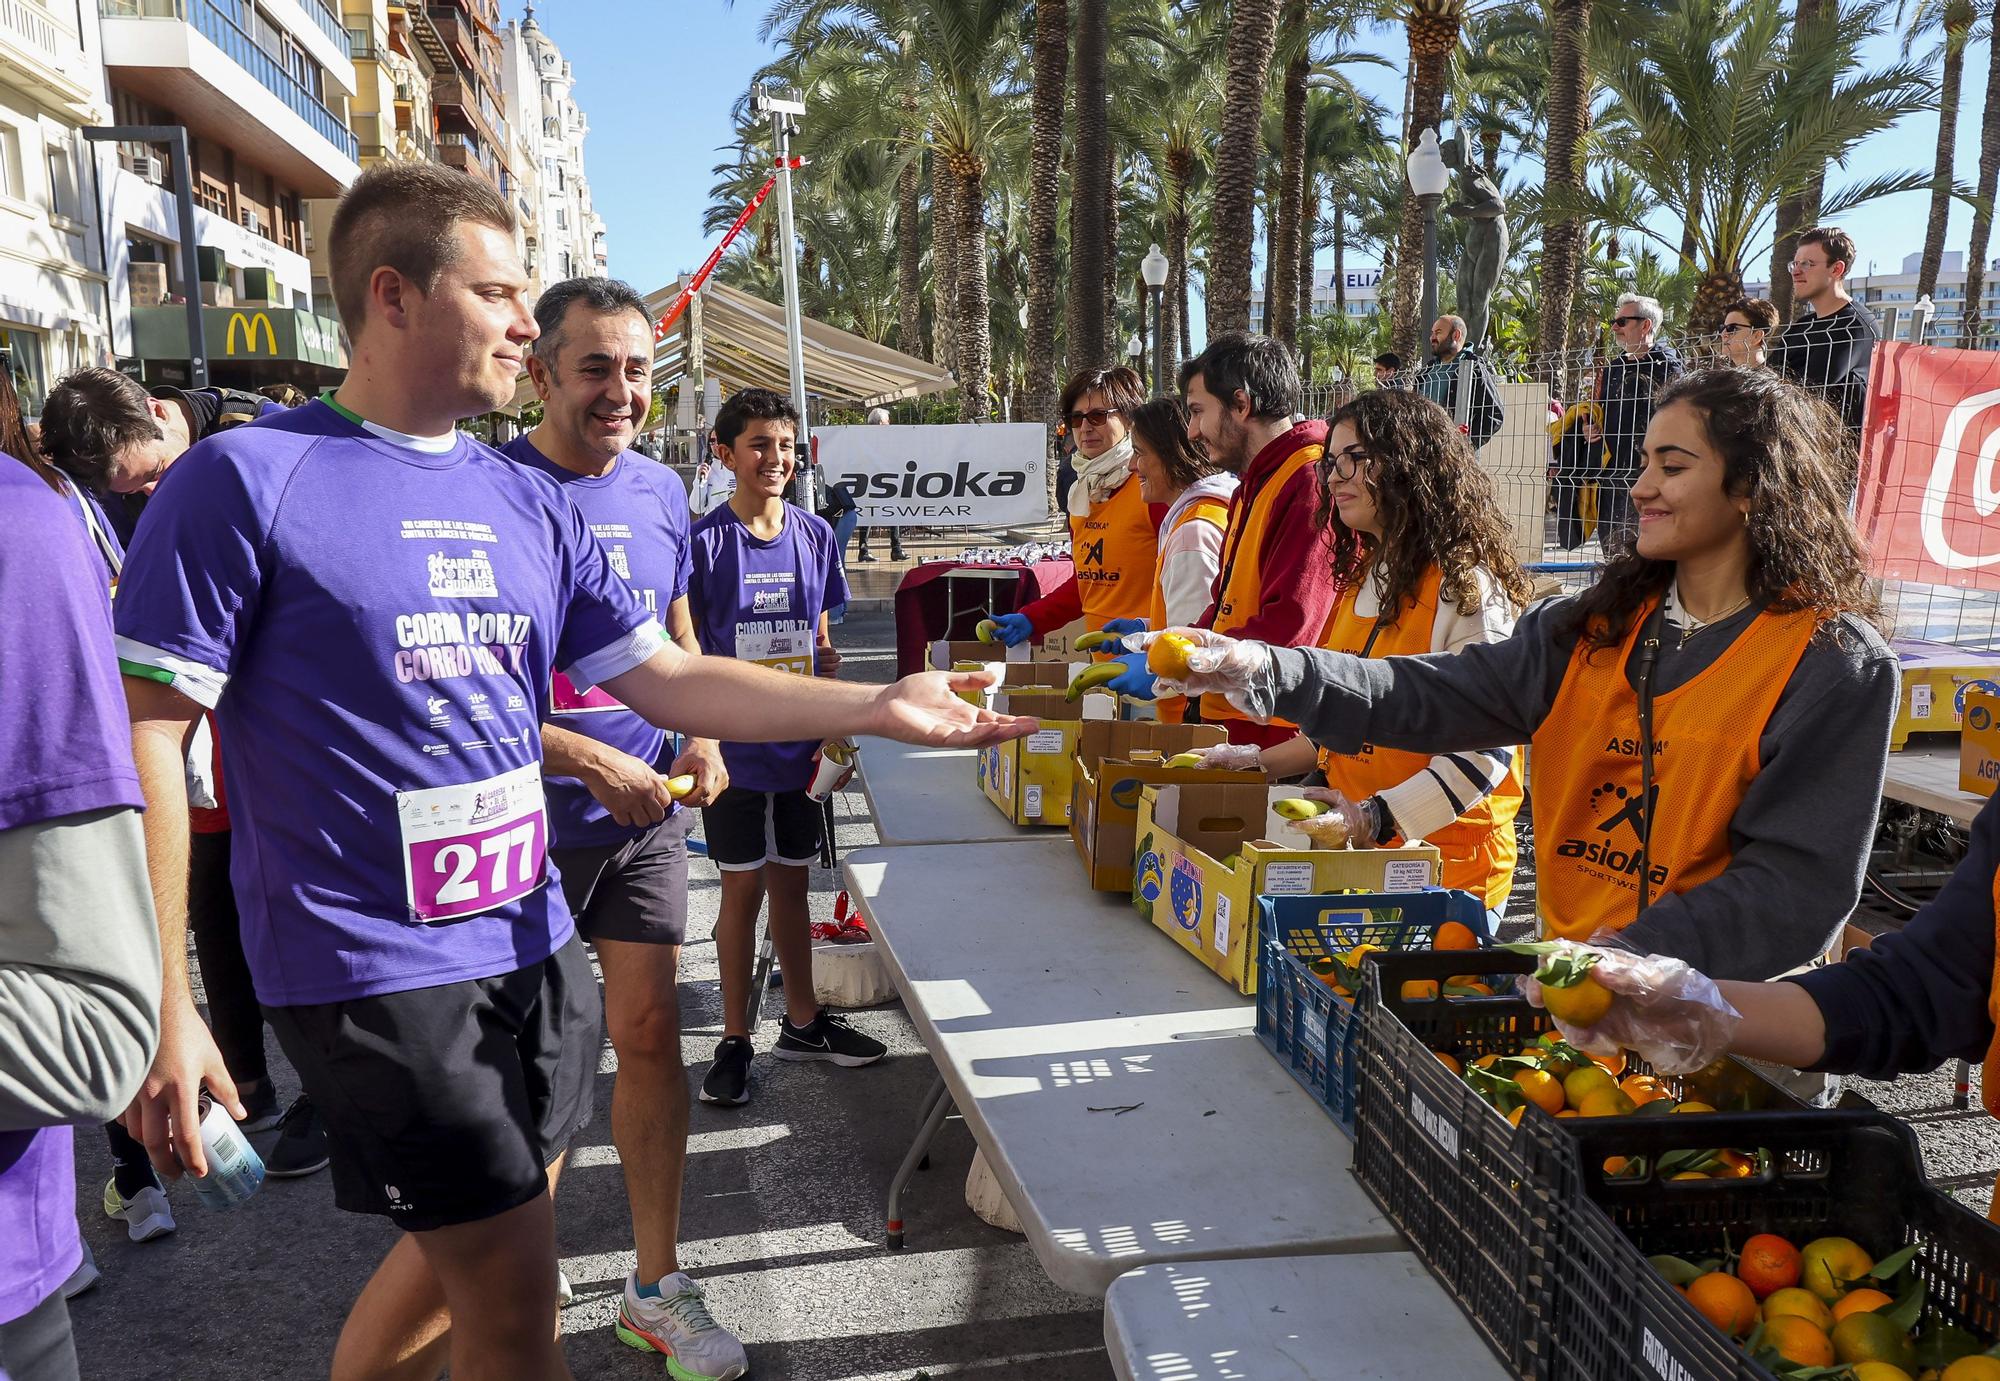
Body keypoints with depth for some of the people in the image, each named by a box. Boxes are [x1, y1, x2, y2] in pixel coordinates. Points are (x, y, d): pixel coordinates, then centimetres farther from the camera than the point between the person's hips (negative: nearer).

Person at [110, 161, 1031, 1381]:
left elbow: (668, 680, 7)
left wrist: (878, 706, -2)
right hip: (378, 966, -6)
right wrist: (163, 1005, -15)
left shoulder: (529, 503, 8)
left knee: (467, 1252, 20)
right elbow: (144, 733, -10)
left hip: (531, 942, 7)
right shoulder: (246, 479, -10)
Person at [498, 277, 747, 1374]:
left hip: (645, 816, 5)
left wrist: (701, 740, -1)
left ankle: (657, 1288, 23)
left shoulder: (661, 490, 5)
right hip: (532, 823, -4)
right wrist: (590, 760, -22)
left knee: (649, 1032, 8)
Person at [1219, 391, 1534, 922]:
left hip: (1444, 864, -7)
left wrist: (1377, 819, -27)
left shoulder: (1464, 584, -15)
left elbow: (1485, 748, -21)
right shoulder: (1361, 578, 11)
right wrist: (1263, 764, 10)